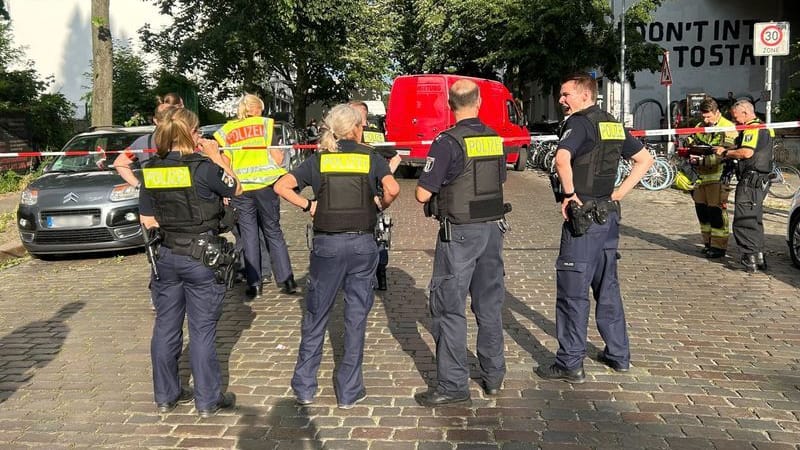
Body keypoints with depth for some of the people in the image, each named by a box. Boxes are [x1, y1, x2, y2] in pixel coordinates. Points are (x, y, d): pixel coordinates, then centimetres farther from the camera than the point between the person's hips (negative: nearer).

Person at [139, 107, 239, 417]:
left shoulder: (151, 171, 1)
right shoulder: (202, 168, -15)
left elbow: (148, 220, 6)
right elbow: (235, 189, 1)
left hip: (166, 257, 5)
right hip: (202, 258, -5)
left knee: (165, 328, 14)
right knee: (202, 331, 3)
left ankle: (165, 395, 26)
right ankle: (207, 400, 13)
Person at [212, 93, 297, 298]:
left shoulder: (225, 131, 9)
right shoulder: (265, 124, 3)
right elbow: (277, 156, -3)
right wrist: (277, 169, 14)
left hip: (240, 188, 1)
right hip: (266, 183, -1)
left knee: (249, 235, 8)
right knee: (273, 231, 9)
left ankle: (254, 283, 7)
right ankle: (286, 280, 7)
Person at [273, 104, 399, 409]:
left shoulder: (318, 160, 5)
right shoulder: (371, 158, 2)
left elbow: (281, 186, -6)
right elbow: (393, 189, -14)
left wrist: (308, 206, 2)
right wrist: (382, 206, 4)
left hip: (327, 245, 1)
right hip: (362, 243, -1)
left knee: (316, 315, 13)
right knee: (356, 317, 9)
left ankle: (304, 387, 20)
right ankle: (349, 392, 15)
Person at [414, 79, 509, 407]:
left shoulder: (448, 142, -15)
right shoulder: (495, 139, 5)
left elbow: (423, 194, -16)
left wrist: (425, 184, 6)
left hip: (459, 232, -6)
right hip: (493, 228, 7)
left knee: (450, 308, 0)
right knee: (489, 304, 15)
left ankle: (453, 385, 3)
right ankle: (493, 376, 25)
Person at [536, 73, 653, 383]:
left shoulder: (579, 123, -12)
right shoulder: (614, 125, 13)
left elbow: (562, 159, -31)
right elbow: (645, 159, 18)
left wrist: (570, 194, -18)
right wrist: (619, 193, 10)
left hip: (582, 217, -8)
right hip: (608, 215, 9)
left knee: (573, 291, -2)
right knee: (607, 286, 17)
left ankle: (570, 363, 4)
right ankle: (618, 354, 26)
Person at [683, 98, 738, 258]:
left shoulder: (728, 128, -7)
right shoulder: (699, 127, 16)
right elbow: (691, 144, 22)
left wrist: (703, 159, -26)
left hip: (717, 176, -7)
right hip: (701, 176, 7)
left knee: (716, 211, -6)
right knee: (701, 209, 11)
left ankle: (719, 246, 1)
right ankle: (708, 242, 24)